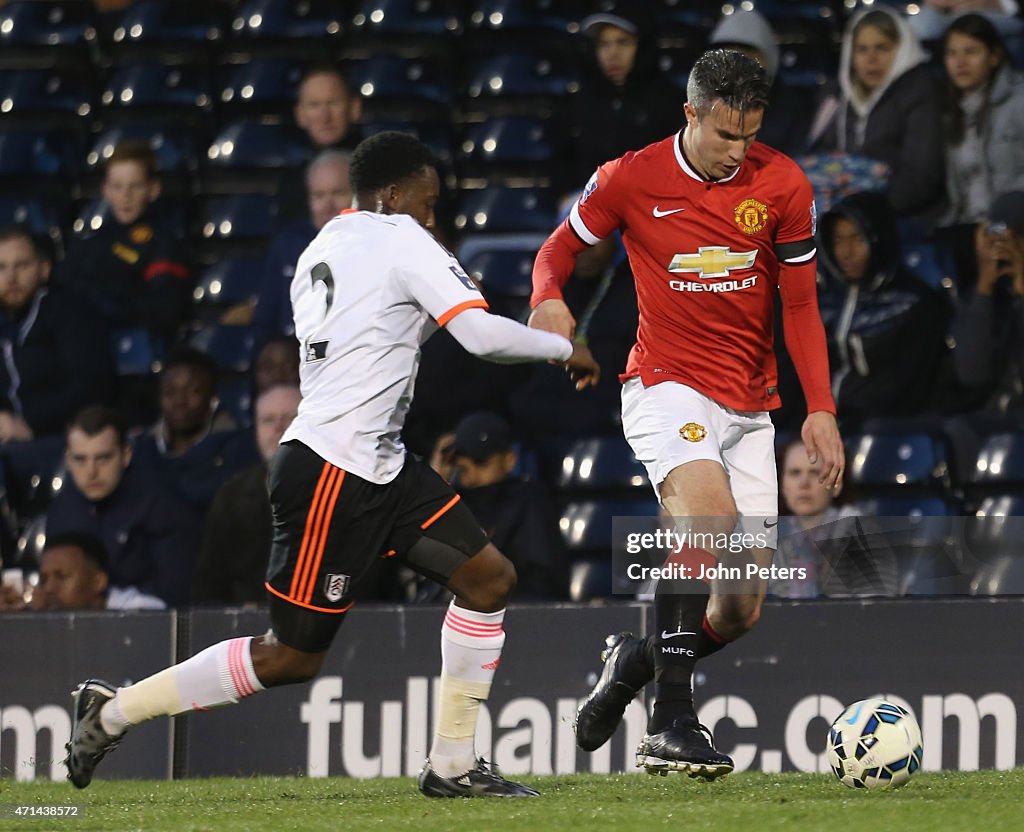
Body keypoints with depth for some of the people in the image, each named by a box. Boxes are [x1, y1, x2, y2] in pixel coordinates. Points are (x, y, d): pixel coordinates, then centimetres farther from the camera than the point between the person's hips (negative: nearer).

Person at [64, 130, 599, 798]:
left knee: (490, 578, 5)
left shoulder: (322, 247, 15)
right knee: (293, 657, -3)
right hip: (332, 472, -10)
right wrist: (564, 348, -2)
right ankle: (114, 711, 8)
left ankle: (453, 766, 8)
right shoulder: (401, 240, -10)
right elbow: (482, 334, -17)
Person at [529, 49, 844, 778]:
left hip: (750, 409, 4)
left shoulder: (782, 185, -1)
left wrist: (821, 408, -3)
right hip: (667, 387, -4)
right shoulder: (630, 180, -7)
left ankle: (634, 660, 32)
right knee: (712, 519, -33)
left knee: (741, 612, 1)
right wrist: (549, 297, -15)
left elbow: (800, 303, 6)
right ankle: (670, 725, -30)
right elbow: (561, 247, 8)